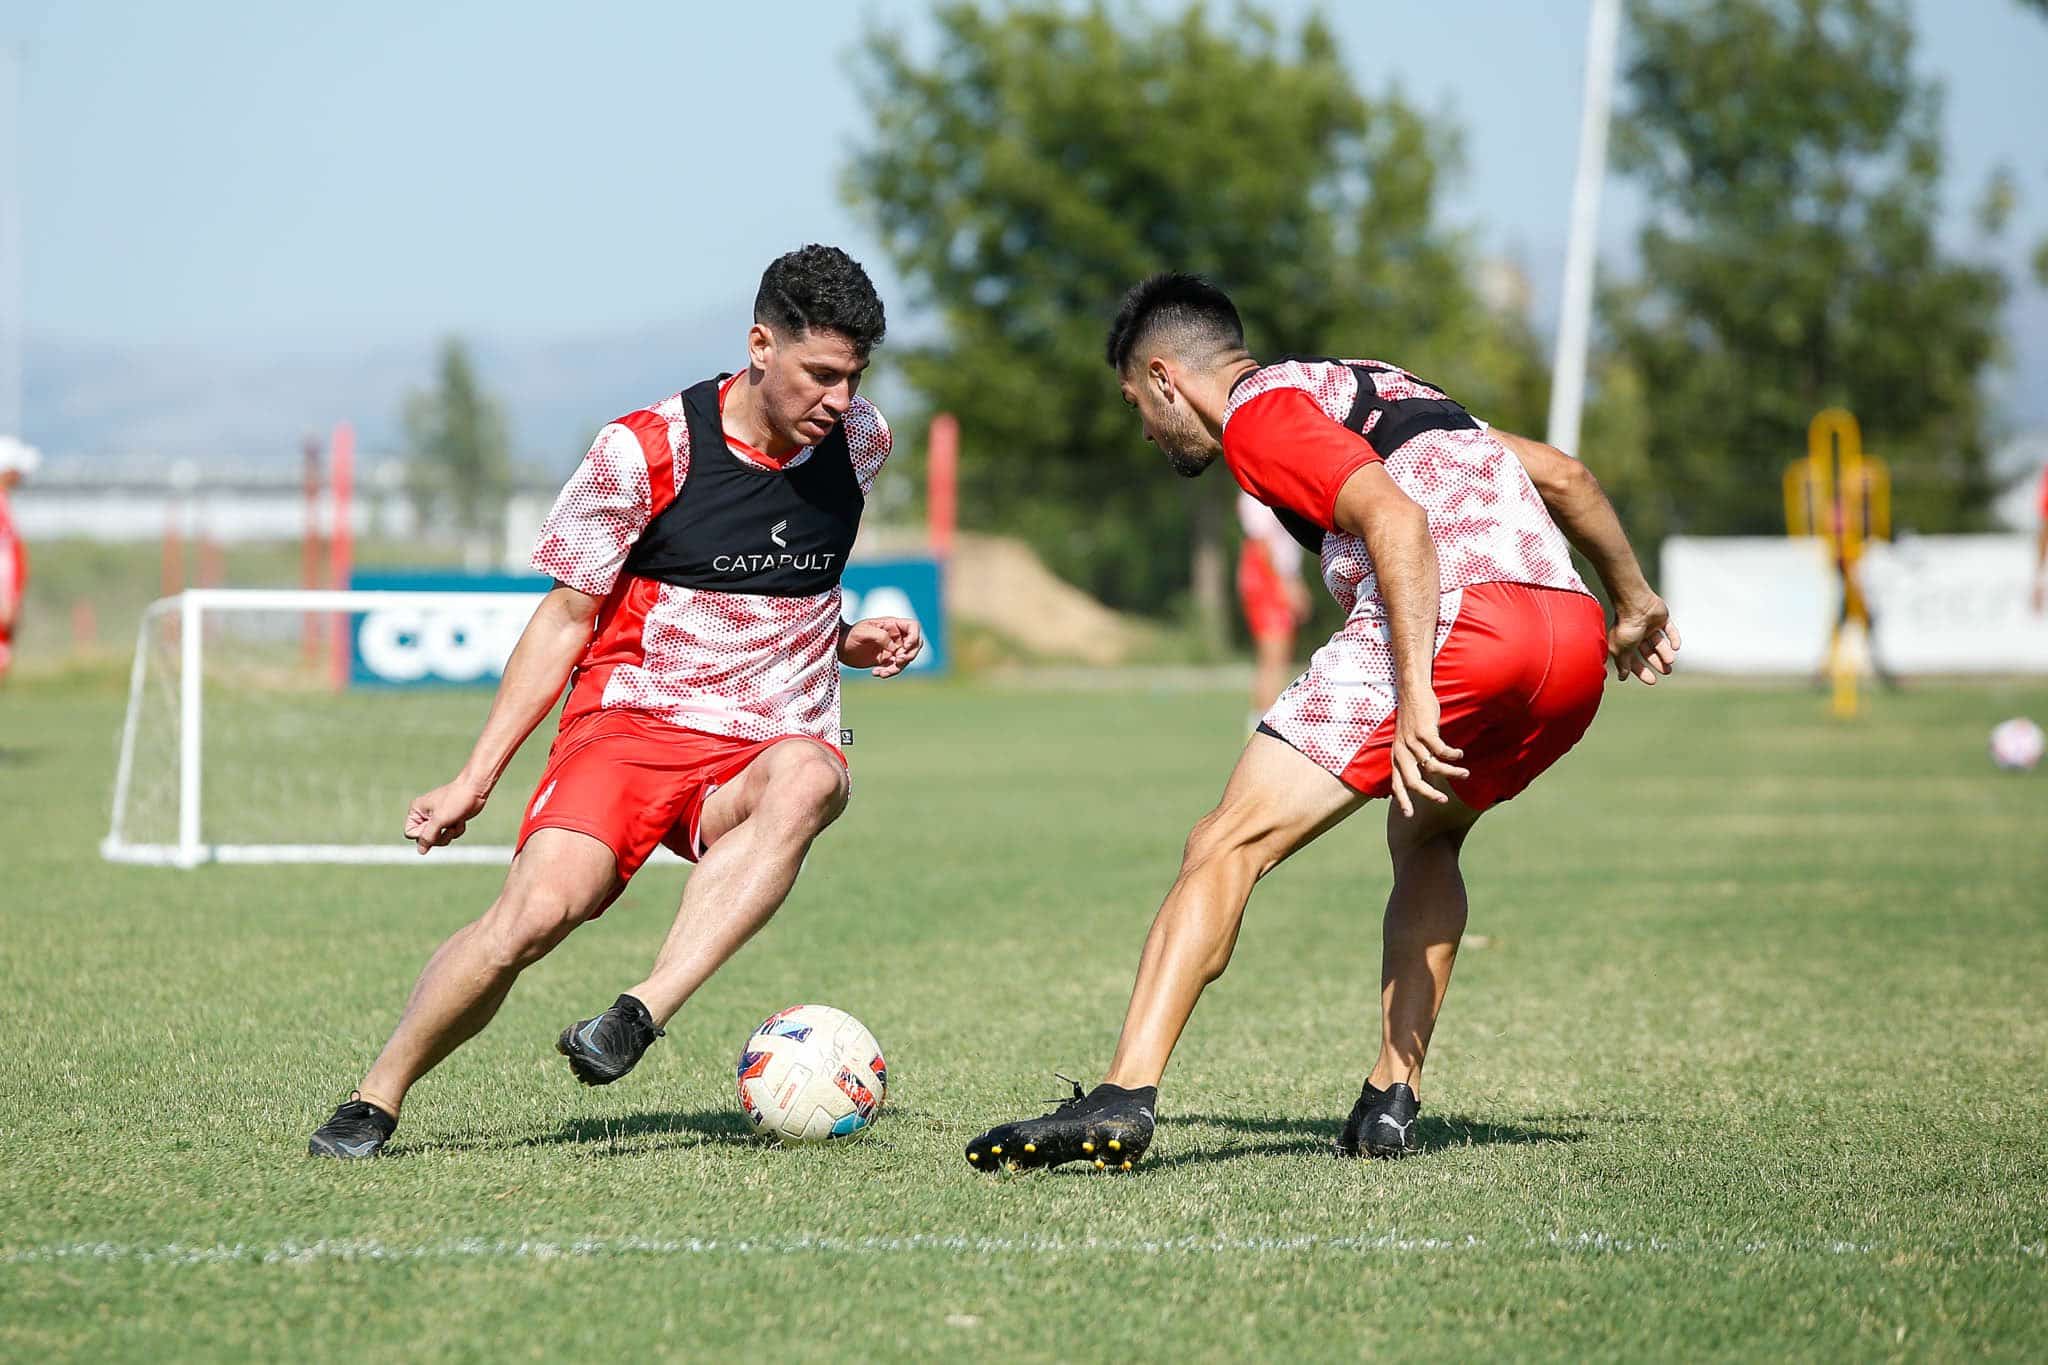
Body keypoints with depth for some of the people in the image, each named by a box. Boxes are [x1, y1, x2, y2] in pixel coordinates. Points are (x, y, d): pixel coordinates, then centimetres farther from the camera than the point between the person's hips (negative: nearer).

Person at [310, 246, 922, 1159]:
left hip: (768, 747, 3)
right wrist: (475, 779, 0)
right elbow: (566, 617, 2)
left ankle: (637, 1018, -43)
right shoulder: (644, 453, -8)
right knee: (537, 910, -28)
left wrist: (847, 640, 5)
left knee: (805, 780, -36)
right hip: (629, 726, -2)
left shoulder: (859, 443, 5)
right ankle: (373, 1101, -5)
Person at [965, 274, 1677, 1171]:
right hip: (1576, 638, 9)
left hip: (1453, 620, -8)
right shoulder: (1376, 386, 33)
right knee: (1426, 839, 32)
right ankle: (1391, 1103, 22)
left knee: (1230, 844, -7)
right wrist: (1632, 603, 45)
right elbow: (1561, 474, 33)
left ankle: (1125, 1097, -20)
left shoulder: (1260, 412, 6)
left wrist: (1414, 697, -18)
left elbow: (1395, 517, -11)